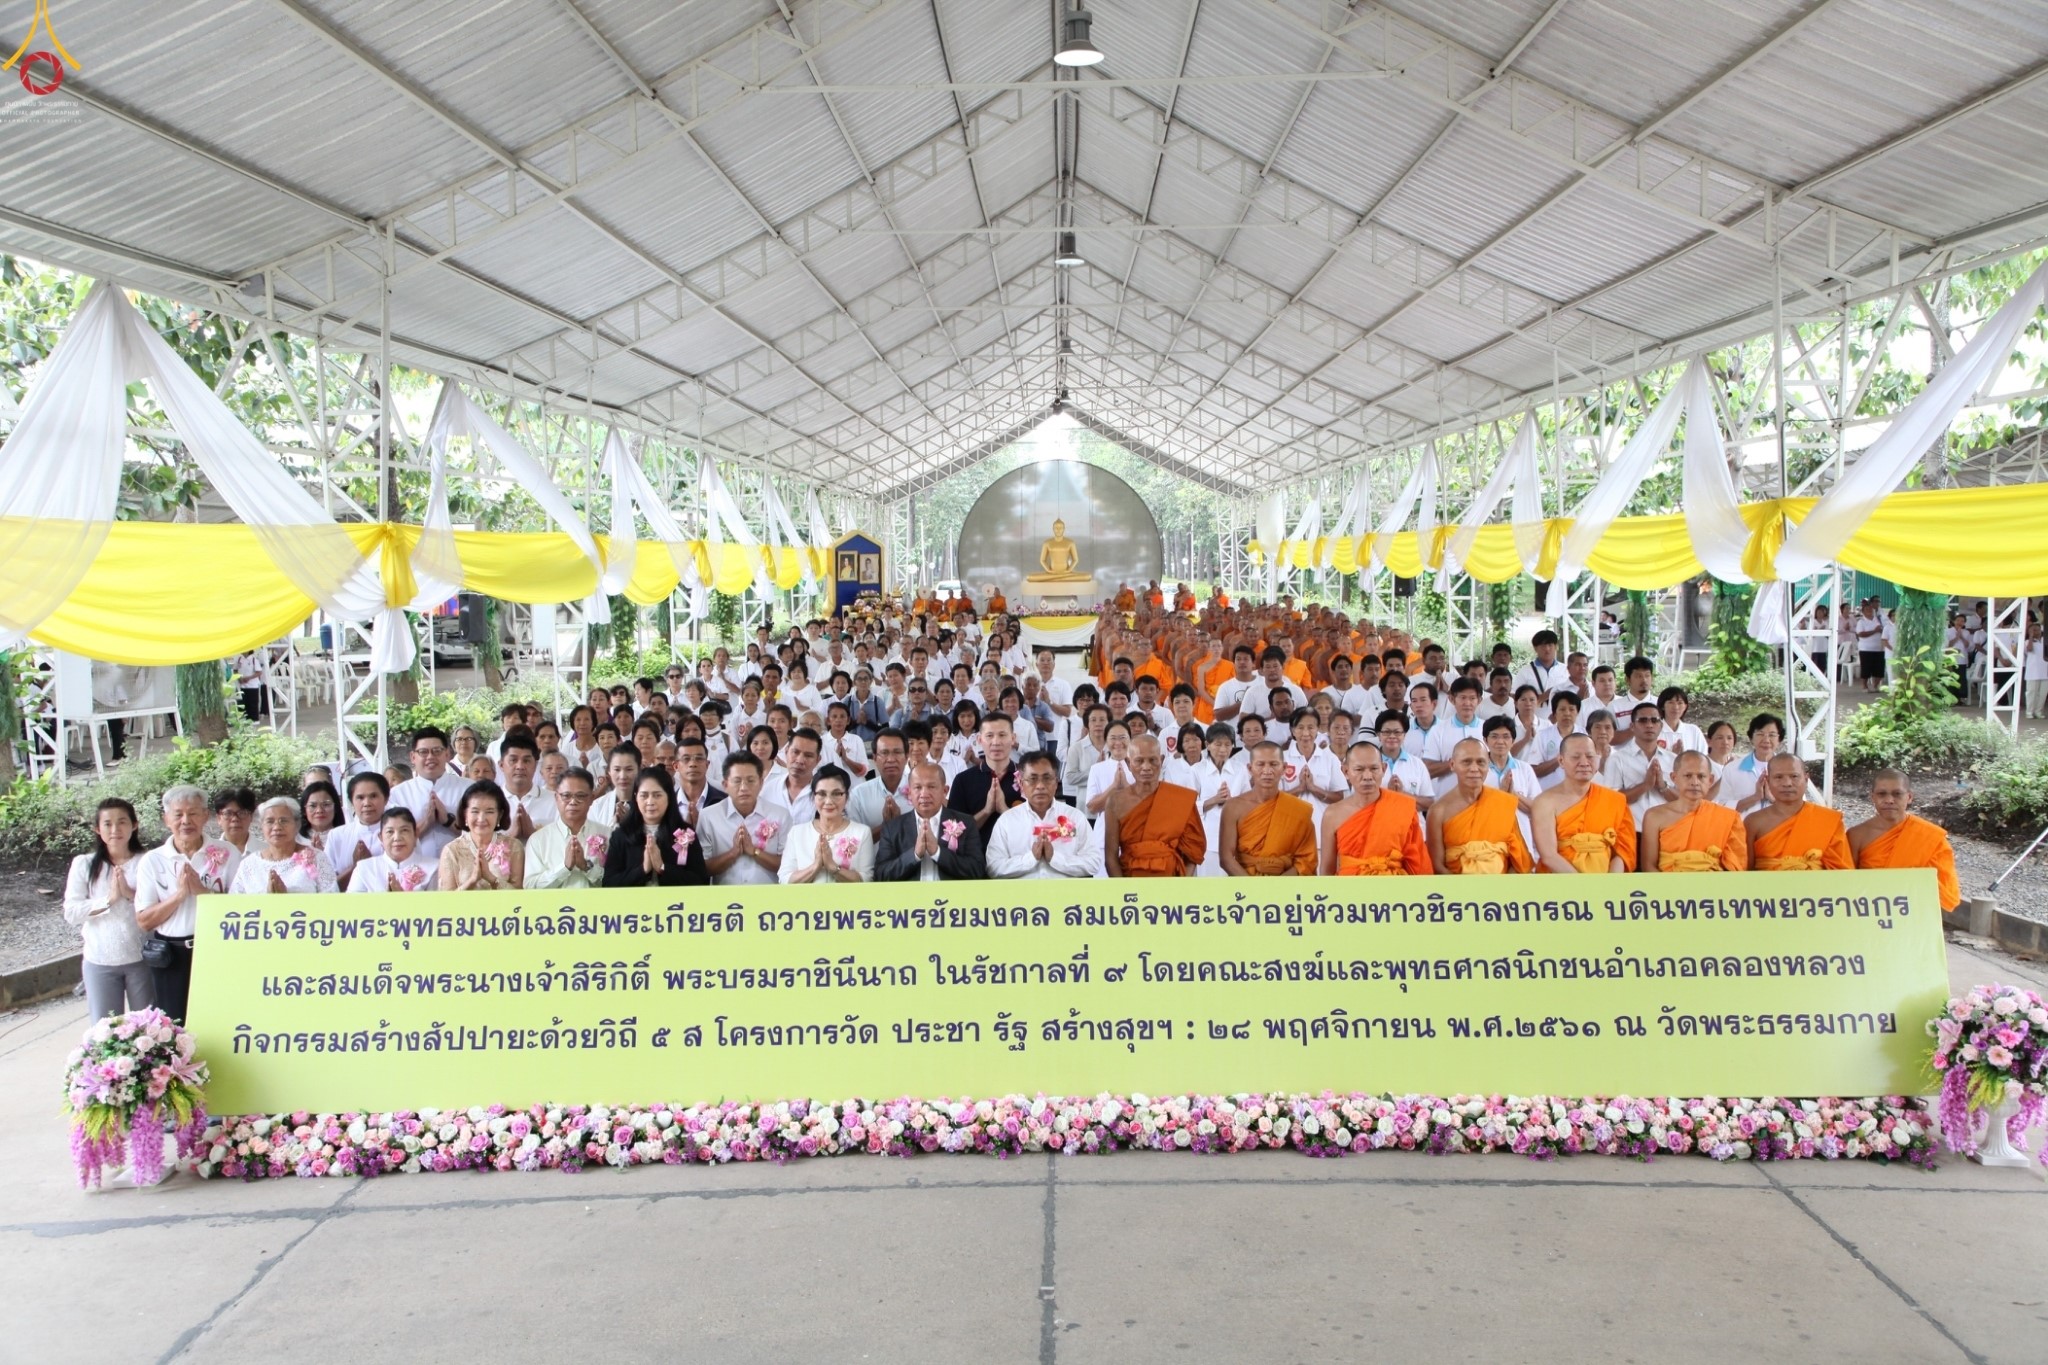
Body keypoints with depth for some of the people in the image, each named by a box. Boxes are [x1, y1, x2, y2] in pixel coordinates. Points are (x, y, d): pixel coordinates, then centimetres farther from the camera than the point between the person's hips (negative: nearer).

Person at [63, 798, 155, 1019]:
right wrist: (109, 899, -15)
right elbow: (71, 913, -4)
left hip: (141, 958, -1)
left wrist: (131, 894, -18)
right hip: (100, 961, 1)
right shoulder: (84, 864, 1)